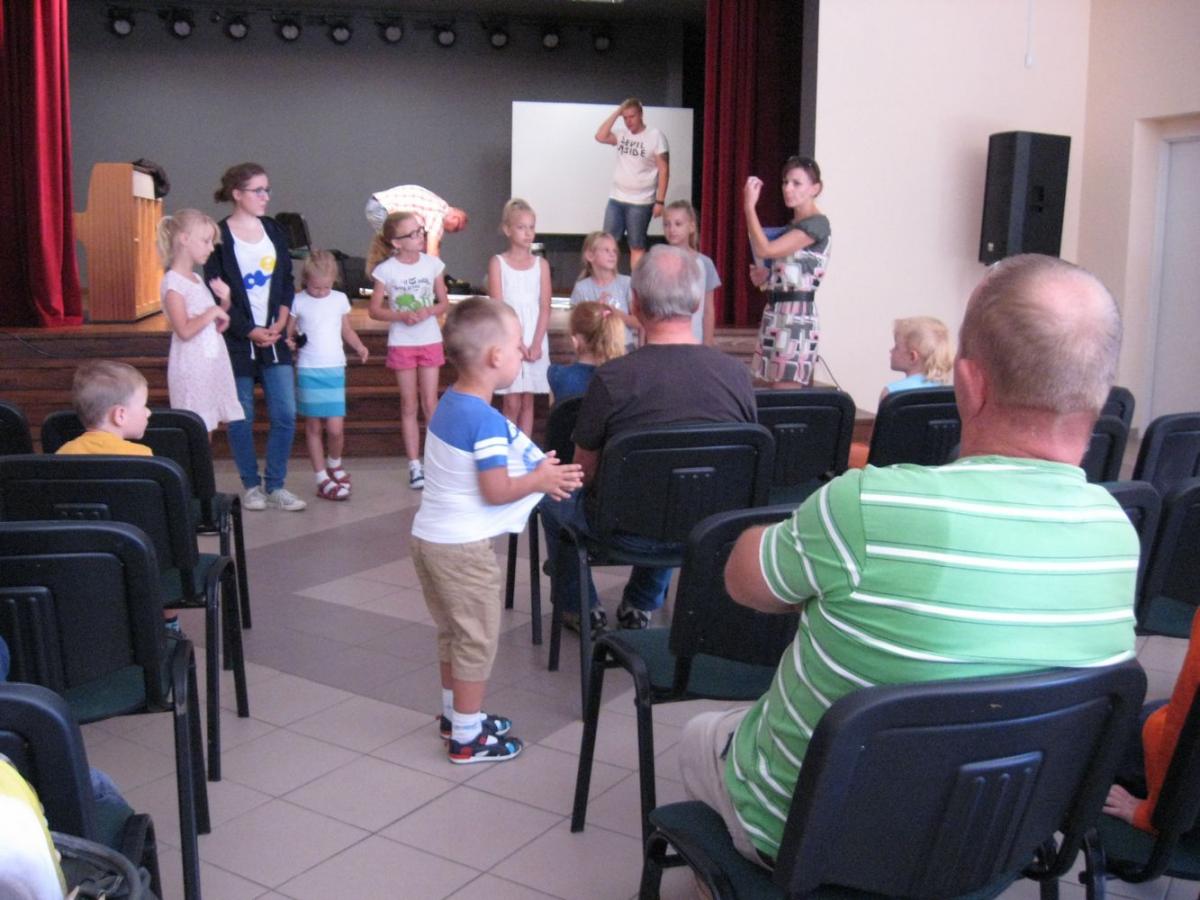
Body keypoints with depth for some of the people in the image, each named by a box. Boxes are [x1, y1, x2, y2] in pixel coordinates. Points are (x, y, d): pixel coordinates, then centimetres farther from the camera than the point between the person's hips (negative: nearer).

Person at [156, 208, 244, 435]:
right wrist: (211, 313, -15)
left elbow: (213, 325, 17)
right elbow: (184, 331, -22)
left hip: (212, 365, 8)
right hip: (191, 370, -8)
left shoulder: (197, 280, 13)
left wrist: (225, 302, 2)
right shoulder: (173, 283, -13)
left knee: (206, 429, 11)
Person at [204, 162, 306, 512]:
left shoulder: (274, 231, 9)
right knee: (242, 417, 4)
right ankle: (251, 486, 17)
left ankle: (275, 485, 11)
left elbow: (287, 282, 10)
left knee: (285, 414, 0)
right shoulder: (218, 237, -7)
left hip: (274, 337, 4)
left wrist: (280, 323, -4)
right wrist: (251, 331, -14)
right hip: (236, 340, -4)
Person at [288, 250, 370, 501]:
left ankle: (334, 463, 25)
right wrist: (289, 343, -16)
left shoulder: (340, 299, 5)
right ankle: (322, 479, 15)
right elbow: (289, 333, 5)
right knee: (313, 427, 5)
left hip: (334, 370, 1)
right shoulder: (298, 302, -1)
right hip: (308, 371, -1)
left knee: (335, 428, -5)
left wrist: (359, 347, -4)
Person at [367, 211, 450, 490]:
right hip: (401, 343, -1)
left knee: (430, 402, 2)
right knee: (409, 405, 5)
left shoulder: (432, 264, -2)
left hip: (430, 341, 1)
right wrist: (401, 315, -20)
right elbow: (375, 310, -4)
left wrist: (428, 311, -16)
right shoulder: (386, 269, -8)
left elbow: (445, 303, 5)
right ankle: (415, 465, 11)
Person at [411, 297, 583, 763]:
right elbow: (496, 491, -22)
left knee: (452, 633, 22)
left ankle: (456, 714, 36)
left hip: (429, 535, 9)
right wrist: (541, 481, -8)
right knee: (477, 640, 4)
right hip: (463, 548, -9)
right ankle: (467, 738, 14)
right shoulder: (487, 421, -22)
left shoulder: (449, 402, 7)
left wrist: (534, 469, 11)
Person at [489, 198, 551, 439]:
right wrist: (518, 344, -13)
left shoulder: (541, 264, 5)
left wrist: (536, 344, -10)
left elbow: (545, 308, 1)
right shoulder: (498, 263, -2)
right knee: (511, 403, -1)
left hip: (535, 342, 2)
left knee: (527, 401, 8)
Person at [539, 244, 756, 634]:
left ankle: (582, 610, 34)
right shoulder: (738, 374, -13)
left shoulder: (612, 378, -23)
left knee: (550, 491, 25)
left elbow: (586, 472, -9)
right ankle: (642, 605, 45)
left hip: (628, 532, -4)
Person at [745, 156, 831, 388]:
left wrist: (750, 206, -15)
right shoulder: (791, 226, 17)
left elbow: (764, 250, -19)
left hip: (797, 315, -9)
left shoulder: (817, 224, -10)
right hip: (775, 312, 9)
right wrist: (764, 276, 7)